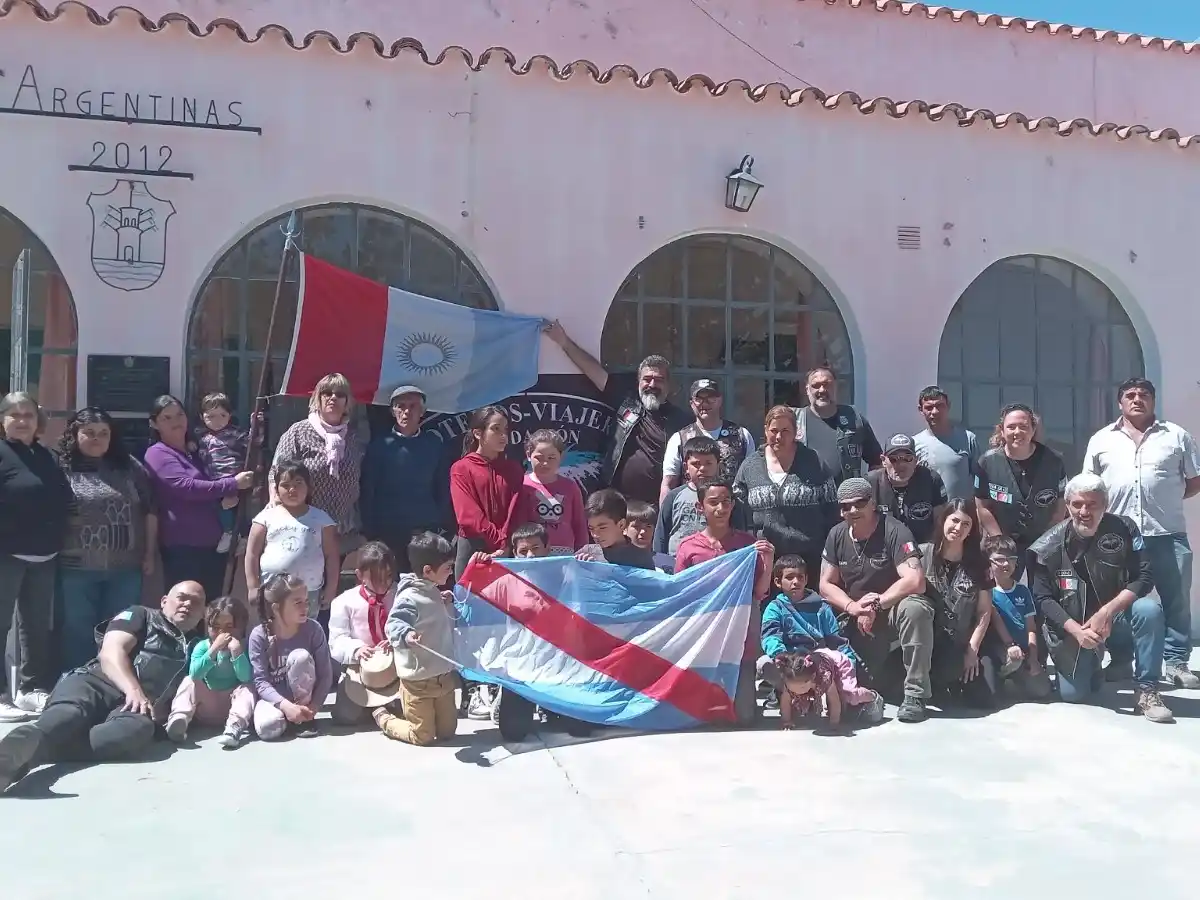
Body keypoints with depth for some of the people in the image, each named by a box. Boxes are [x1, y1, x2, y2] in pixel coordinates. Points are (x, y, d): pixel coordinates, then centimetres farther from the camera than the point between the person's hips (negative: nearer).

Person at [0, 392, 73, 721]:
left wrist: (56, 544, 11)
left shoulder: (46, 457, 14)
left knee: (37, 625, 13)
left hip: (44, 555, 7)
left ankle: (31, 688, 23)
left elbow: (62, 502, 18)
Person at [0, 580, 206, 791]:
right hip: (97, 682, 0)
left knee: (138, 729, -39)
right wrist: (134, 690, -17)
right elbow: (111, 652, 2)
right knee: (68, 715, -38)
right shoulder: (141, 616, 22)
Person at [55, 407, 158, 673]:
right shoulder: (62, 468, -2)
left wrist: (150, 553, 8)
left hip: (126, 568, 3)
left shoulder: (129, 467, 8)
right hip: (77, 568, -2)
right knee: (77, 632, 5)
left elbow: (150, 509, 11)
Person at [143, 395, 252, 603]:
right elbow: (187, 486, -18)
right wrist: (233, 484, -16)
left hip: (213, 542, 7)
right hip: (182, 545, -7)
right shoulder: (157, 453, -5)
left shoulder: (195, 451, 18)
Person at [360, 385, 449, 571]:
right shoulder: (380, 444, 0)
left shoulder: (434, 444, 5)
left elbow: (443, 489, 8)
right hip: (388, 531, -1)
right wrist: (369, 531, -4)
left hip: (427, 531, 1)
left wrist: (442, 525, 2)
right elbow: (367, 491, -1)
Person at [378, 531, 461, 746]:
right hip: (418, 679, -8)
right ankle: (383, 717, 26)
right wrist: (405, 636, -53)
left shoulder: (433, 593, 8)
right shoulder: (410, 598, -21)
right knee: (423, 736, 3)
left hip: (443, 675, 8)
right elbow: (393, 624, -34)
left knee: (447, 731, 15)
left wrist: (448, 605, 9)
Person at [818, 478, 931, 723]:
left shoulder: (894, 532, -18)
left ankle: (915, 695, -29)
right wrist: (853, 607, -15)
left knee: (915, 609, -38)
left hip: (894, 608, -4)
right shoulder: (837, 535, 0)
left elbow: (915, 581, -28)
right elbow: (826, 585, 3)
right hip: (857, 620, 5)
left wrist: (876, 605, -22)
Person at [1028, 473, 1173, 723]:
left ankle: (1146, 690, -19)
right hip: (1070, 624, 0)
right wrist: (1077, 631, -25)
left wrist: (1106, 612, -28)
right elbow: (1042, 599, -12)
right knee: (1073, 695, -7)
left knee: (1150, 610, -31)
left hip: (1114, 613, 0)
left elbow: (1144, 578, -16)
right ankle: (1091, 666, 30)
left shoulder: (1124, 529, -13)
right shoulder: (1048, 546, -15)